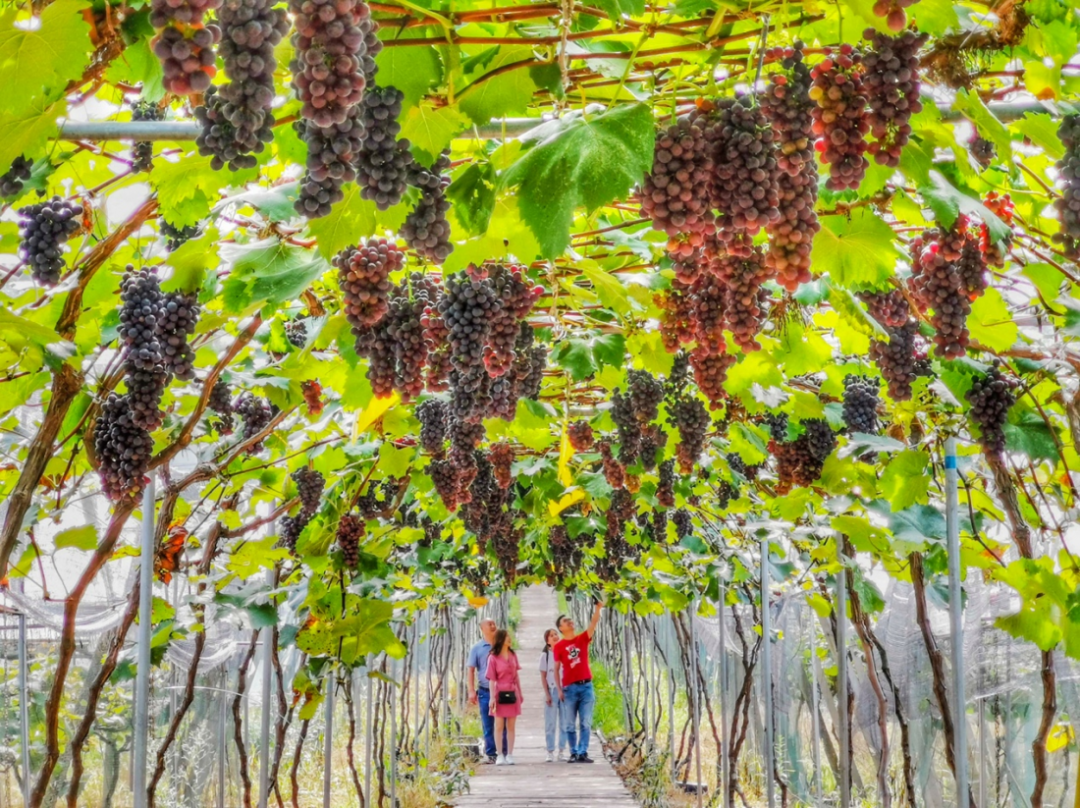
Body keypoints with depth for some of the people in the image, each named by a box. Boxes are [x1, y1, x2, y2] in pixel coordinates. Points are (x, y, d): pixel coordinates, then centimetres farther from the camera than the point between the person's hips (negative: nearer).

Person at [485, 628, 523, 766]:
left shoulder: (512, 655, 8)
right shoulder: (493, 657, -7)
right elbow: (492, 679, -8)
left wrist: (520, 692, 12)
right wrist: (492, 698, -13)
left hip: (512, 694, 4)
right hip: (500, 694, -4)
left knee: (511, 726, 6)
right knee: (499, 726, 1)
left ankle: (509, 755, 10)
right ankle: (500, 756, 5)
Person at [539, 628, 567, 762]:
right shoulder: (545, 655, 2)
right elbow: (543, 676, 3)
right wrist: (547, 694, -3)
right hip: (552, 691, -1)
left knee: (564, 722, 3)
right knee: (550, 723, 0)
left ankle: (562, 751, 10)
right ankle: (550, 751, 5)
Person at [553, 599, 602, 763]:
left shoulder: (583, 639, 8)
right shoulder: (558, 646, 2)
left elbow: (593, 623, -7)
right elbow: (556, 669, 1)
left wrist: (598, 608, -22)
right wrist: (559, 689, -5)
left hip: (586, 686, 2)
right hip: (569, 688, -2)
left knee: (585, 723, 0)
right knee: (570, 724, 2)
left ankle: (583, 753, 2)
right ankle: (573, 753, 9)